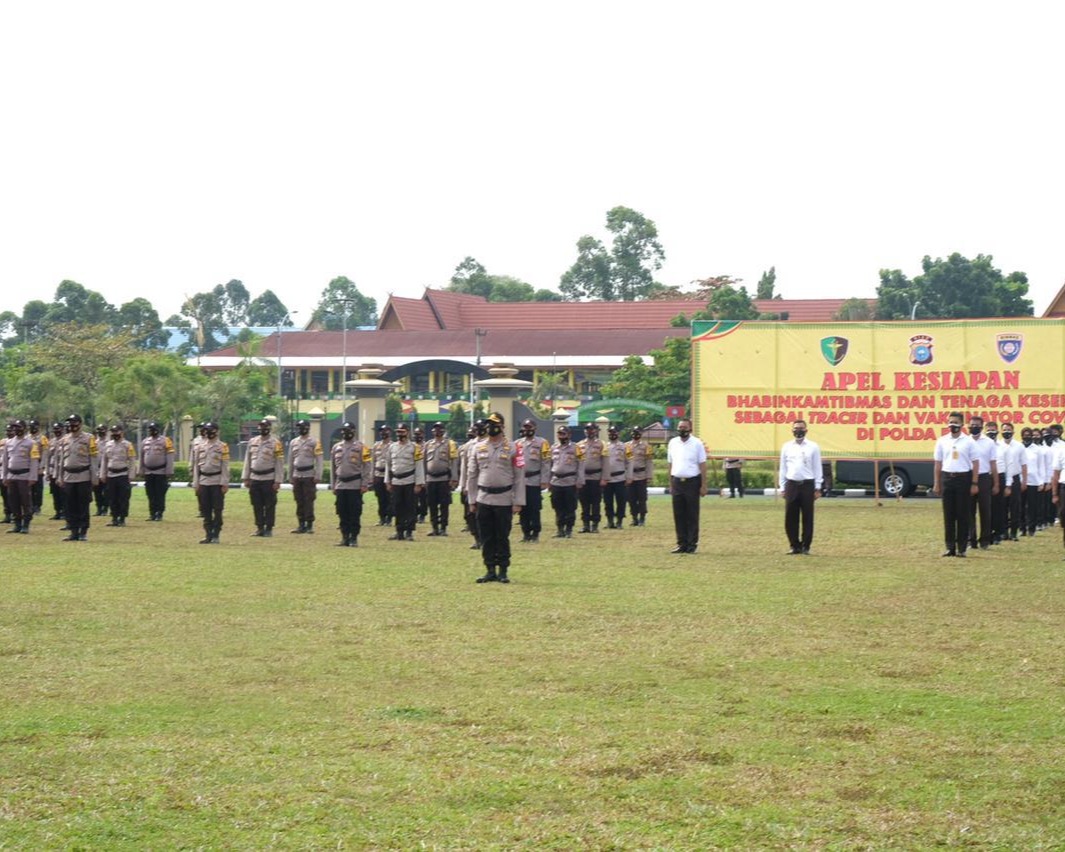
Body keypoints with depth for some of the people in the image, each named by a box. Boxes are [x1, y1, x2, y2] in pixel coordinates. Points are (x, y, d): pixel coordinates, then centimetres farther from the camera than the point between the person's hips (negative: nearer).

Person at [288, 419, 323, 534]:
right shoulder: (293, 442, 13)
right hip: (297, 476, 5)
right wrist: (290, 476, 16)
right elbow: (291, 461, 18)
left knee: (309, 501, -4)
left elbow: (319, 460, -6)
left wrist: (318, 476, -13)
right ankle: (301, 524, 11)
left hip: (309, 476, -5)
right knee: (299, 502, 6)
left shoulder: (314, 442, -3)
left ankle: (309, 525, 0)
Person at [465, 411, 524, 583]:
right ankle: (490, 571, 12)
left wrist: (518, 502, -7)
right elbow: (472, 475, 11)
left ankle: (503, 571, 9)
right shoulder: (478, 448, 8)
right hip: (483, 500, 3)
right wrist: (472, 500, 7)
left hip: (504, 500, -3)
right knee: (487, 538, 5)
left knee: (502, 538, 2)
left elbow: (519, 477, -2)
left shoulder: (512, 449, -1)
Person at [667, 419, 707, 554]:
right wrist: (670, 484, 11)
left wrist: (703, 486, -8)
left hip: (692, 482, -4)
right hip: (677, 482, 4)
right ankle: (681, 544, 11)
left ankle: (692, 544, 4)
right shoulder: (672, 443, 10)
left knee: (692, 516, 0)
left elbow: (702, 465, -4)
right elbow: (671, 465, 14)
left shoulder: (697, 443, -3)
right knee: (678, 515, 5)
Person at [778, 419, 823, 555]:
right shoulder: (787, 447, 8)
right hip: (791, 484, 2)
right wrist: (782, 488, 7)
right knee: (790, 518, 2)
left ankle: (805, 546, 7)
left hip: (807, 484, -2)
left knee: (807, 517, 0)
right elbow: (783, 468, 11)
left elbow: (817, 468, 3)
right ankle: (795, 546, 11)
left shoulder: (813, 447, 2)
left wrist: (817, 488, -1)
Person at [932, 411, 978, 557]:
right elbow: (938, 464, 10)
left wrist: (974, 484, -6)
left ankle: (962, 547, 6)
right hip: (947, 478, 2)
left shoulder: (968, 441, 0)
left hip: (963, 478, -2)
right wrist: (936, 484, 7)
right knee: (948, 514, 4)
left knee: (963, 514, 1)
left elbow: (975, 463, 0)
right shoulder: (942, 441, 7)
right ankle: (950, 547, 9)